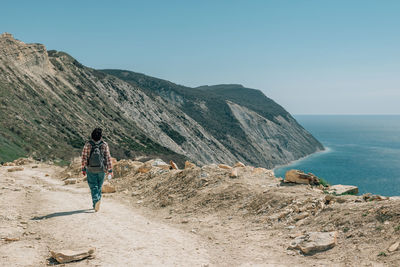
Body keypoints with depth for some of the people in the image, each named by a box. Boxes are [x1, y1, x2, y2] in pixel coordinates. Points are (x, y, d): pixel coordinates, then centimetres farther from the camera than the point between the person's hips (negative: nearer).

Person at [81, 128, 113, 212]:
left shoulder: (88, 144, -6)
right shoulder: (104, 145, -6)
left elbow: (84, 157, -5)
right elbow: (108, 158, -5)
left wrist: (83, 168, 3)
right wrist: (110, 170, 0)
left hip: (91, 169, -1)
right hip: (101, 169, 1)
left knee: (93, 187, 3)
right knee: (99, 186, 17)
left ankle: (96, 201, -20)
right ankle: (96, 204, 25)